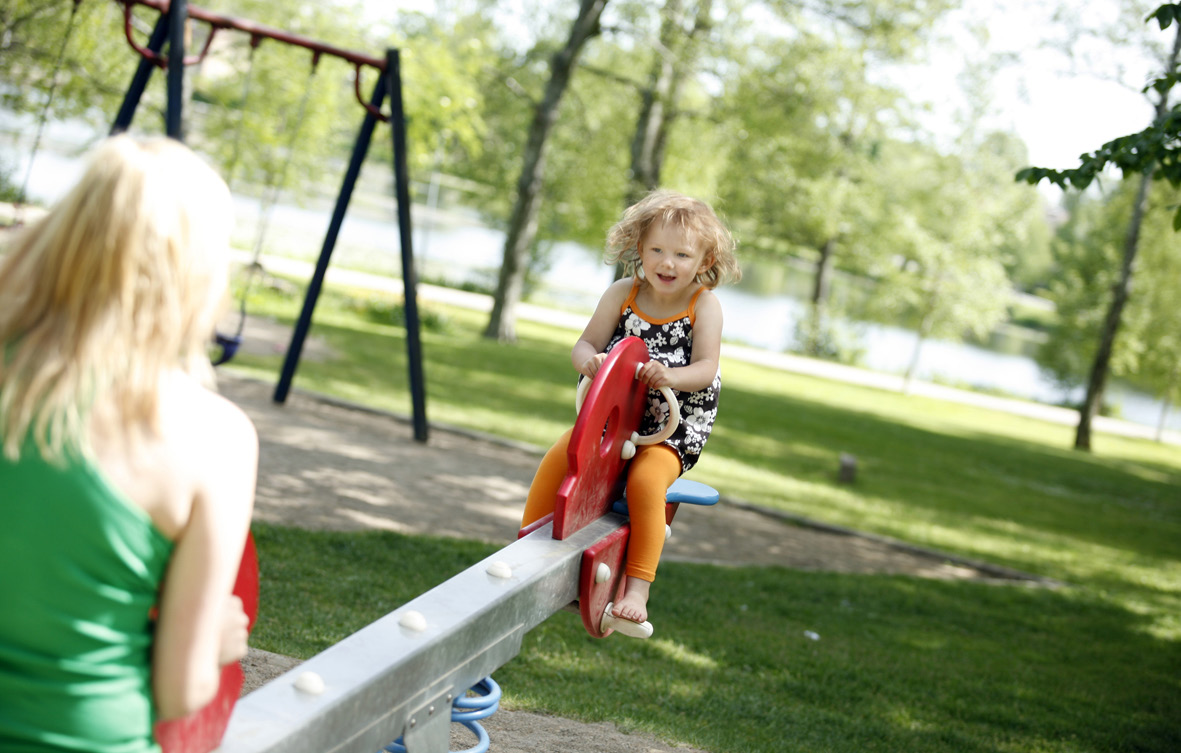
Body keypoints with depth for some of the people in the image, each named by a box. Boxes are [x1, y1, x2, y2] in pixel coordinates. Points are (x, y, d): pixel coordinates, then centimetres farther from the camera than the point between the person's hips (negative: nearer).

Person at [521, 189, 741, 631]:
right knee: (556, 461, -17)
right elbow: (586, 343, 0)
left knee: (646, 481, -30)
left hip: (672, 428, -3)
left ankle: (637, 589, -21)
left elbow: (706, 367, -12)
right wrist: (588, 359, -25)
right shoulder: (622, 294, 1)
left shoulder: (704, 305, -5)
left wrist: (669, 375, -33)